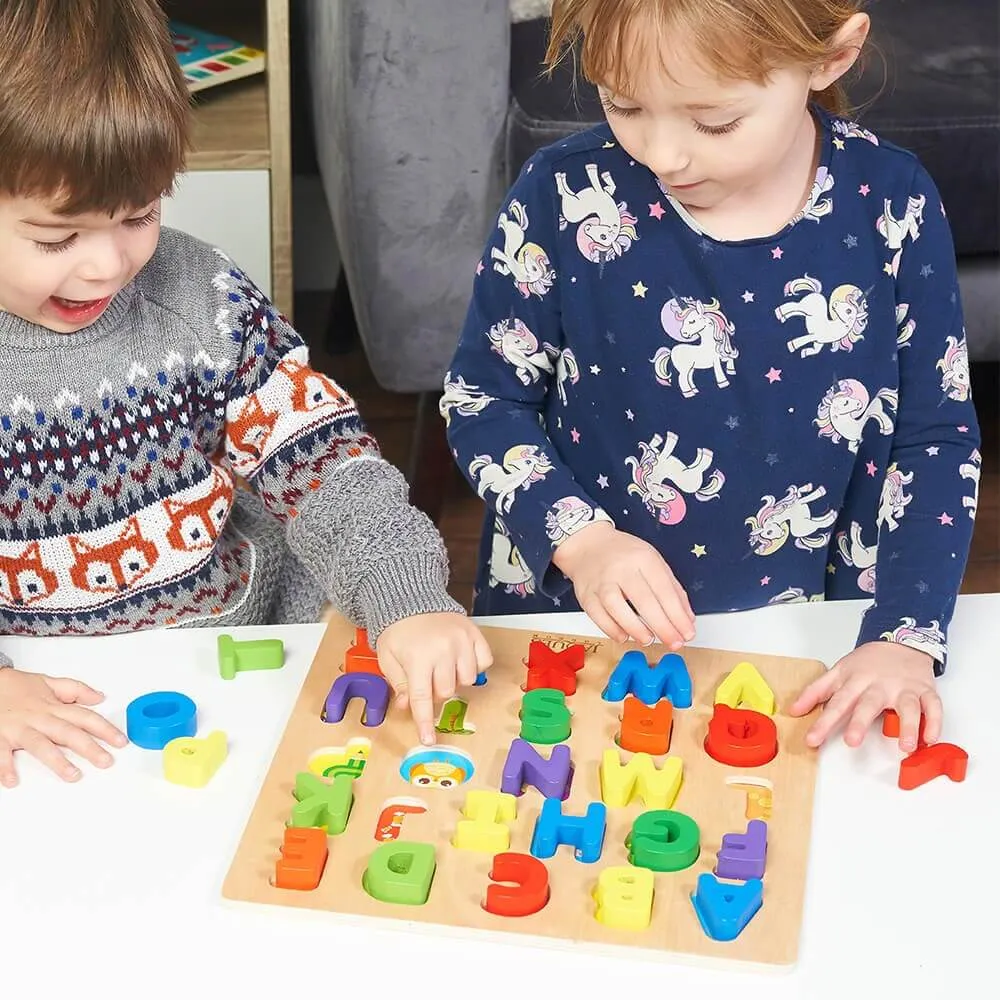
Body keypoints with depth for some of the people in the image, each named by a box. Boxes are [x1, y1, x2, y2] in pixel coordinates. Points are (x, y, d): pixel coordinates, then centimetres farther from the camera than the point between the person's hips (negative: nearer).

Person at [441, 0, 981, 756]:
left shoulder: (890, 203, -10)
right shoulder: (567, 196, -13)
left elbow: (939, 438, -2)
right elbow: (482, 397, -2)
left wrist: (905, 638, -13)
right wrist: (577, 537, -17)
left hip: (804, 649, 1)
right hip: (576, 633, 0)